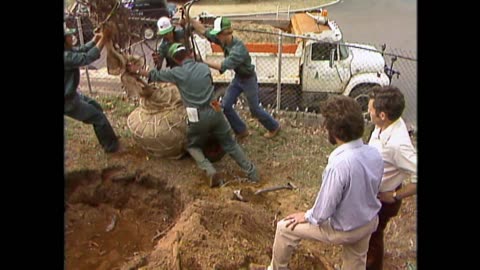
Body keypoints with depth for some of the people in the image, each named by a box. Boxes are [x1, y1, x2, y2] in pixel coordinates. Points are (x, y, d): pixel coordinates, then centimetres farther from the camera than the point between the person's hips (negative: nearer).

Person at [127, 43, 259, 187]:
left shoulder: (177, 73, -4)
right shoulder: (204, 67, 6)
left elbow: (155, 75, 9)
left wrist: (136, 70, 25)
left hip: (198, 117, -3)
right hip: (214, 112, 3)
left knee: (193, 146, 21)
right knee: (229, 144, 15)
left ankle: (211, 172, 1)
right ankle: (252, 173, 15)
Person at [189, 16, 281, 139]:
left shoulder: (238, 48, -36)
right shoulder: (223, 40, -12)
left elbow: (223, 66, -41)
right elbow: (203, 31, -9)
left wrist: (202, 61, -39)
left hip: (248, 79, -7)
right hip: (237, 78, 7)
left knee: (255, 109, 8)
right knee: (225, 106, 6)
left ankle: (274, 127, 35)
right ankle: (241, 131, 24)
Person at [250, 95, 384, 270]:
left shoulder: (339, 164, -38)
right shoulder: (374, 154, -16)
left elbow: (323, 212, -27)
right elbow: (372, 189, 3)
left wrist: (307, 216, -6)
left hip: (344, 229, -6)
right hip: (370, 223, 7)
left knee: (285, 227, 9)